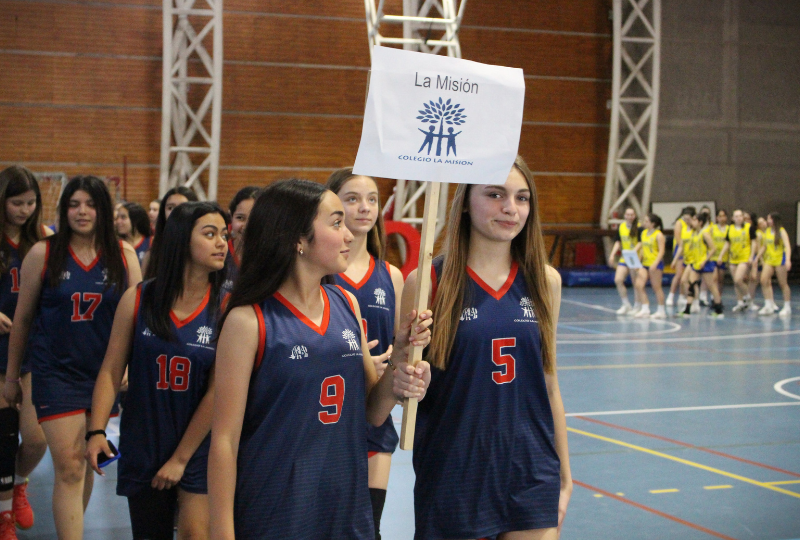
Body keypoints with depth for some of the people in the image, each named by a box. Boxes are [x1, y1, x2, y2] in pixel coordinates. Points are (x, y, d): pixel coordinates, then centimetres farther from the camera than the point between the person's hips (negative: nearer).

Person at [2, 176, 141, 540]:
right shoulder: (43, 253, -4)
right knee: (69, 468, -8)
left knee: (85, 462, 14)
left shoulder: (124, 255, 0)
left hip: (103, 373, 2)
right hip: (56, 373, -2)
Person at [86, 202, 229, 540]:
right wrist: (96, 431, -13)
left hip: (199, 446, -2)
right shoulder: (138, 300, -4)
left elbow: (217, 392, -11)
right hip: (142, 445, 2)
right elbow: (111, 371, -1)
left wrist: (181, 458, -10)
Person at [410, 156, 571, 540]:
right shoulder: (428, 281, -7)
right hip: (453, 476, -3)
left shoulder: (545, 281, 3)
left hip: (532, 475, 3)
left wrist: (564, 475, 12)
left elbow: (549, 383, 10)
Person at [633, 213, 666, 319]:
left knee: (656, 287, -1)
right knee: (639, 285, -5)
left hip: (656, 264, -7)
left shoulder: (658, 235, -10)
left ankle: (661, 311, 10)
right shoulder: (643, 233, 11)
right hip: (645, 263, 7)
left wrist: (655, 264, -25)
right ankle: (645, 309, 2)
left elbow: (661, 251, -14)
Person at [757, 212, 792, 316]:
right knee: (764, 280, -10)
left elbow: (787, 246, -20)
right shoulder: (767, 231, 8)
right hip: (769, 260, 5)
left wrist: (788, 260, -33)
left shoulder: (781, 231, -10)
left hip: (780, 259, -5)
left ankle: (787, 308, 11)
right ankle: (769, 306, -5)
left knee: (783, 283, 1)